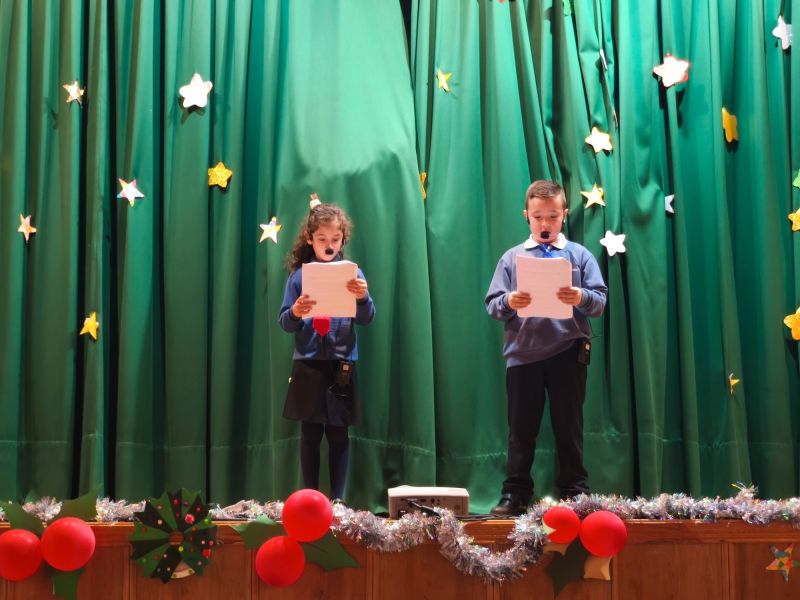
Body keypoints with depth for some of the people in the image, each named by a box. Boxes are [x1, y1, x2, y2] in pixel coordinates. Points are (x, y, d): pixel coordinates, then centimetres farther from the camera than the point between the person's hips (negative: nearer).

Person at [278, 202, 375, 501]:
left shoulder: (352, 272, 2)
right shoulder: (299, 274, 3)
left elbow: (366, 319, -5)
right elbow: (284, 323, 2)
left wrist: (362, 298, -26)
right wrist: (295, 313, -20)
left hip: (341, 365, 0)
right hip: (308, 364, 0)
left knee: (339, 434, 3)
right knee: (310, 434, 5)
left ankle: (337, 500, 9)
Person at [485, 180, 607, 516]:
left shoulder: (580, 255, 6)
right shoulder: (512, 258, 8)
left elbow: (601, 302, 0)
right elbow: (491, 305, 3)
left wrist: (582, 298, -21)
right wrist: (508, 303, -18)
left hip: (568, 352, -1)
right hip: (522, 352, 1)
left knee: (568, 426, 5)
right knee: (521, 428, 5)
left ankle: (575, 494, 13)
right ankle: (515, 496, 10)